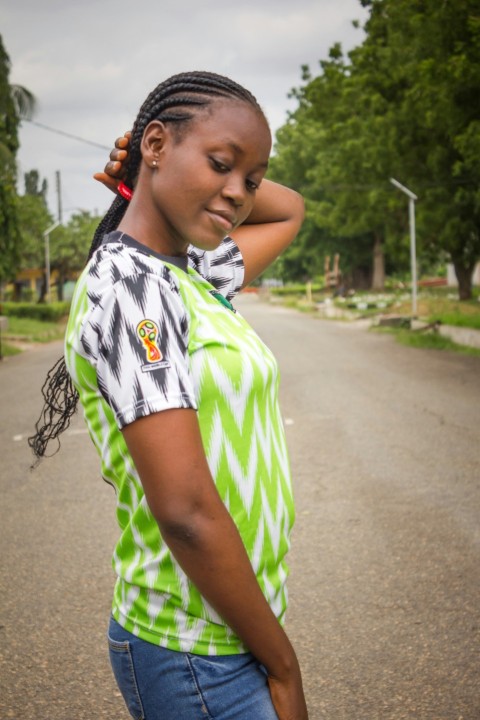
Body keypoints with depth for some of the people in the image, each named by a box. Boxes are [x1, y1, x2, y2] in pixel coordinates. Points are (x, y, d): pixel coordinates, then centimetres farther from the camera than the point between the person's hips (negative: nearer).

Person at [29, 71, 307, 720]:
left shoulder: (194, 276, 6)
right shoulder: (129, 289, -20)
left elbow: (289, 210, 25)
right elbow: (186, 512, -24)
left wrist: (177, 176, 9)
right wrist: (283, 666, -15)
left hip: (236, 629, 8)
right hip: (201, 661, -8)